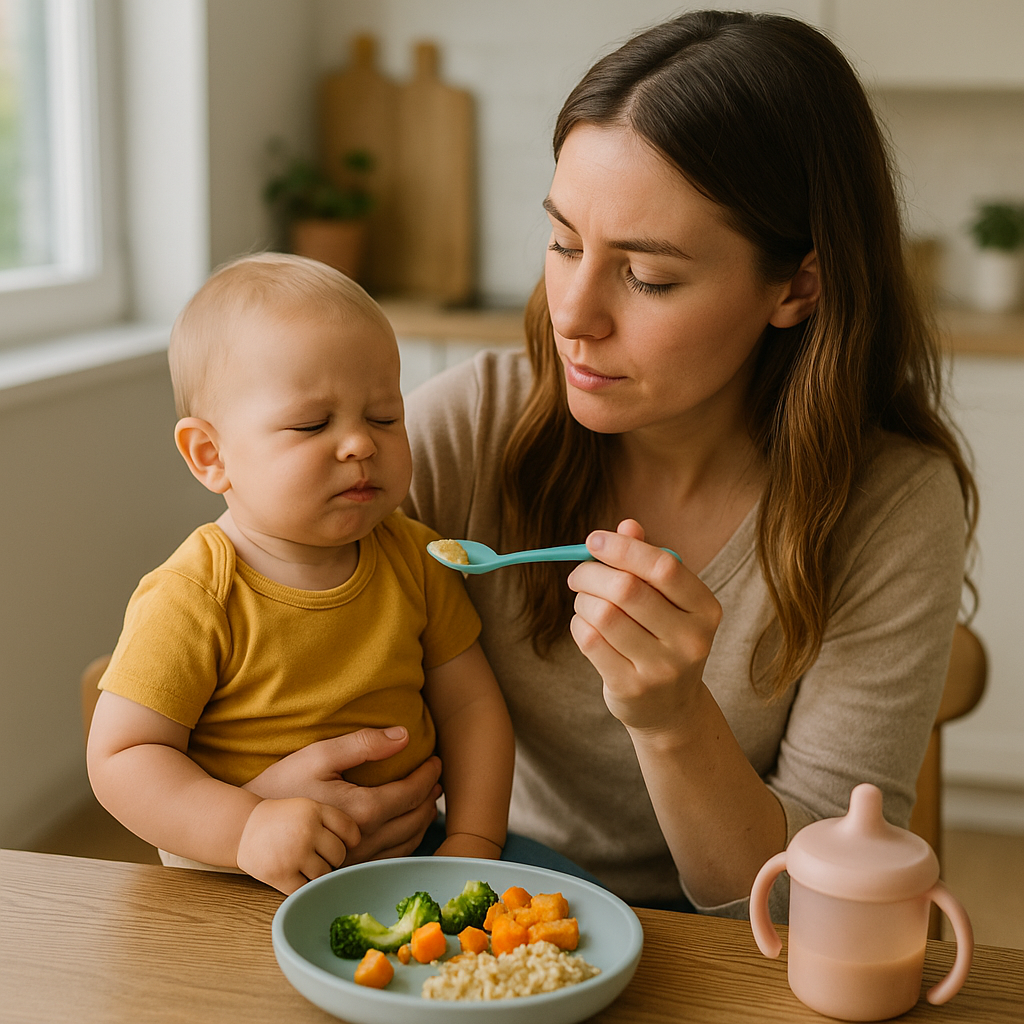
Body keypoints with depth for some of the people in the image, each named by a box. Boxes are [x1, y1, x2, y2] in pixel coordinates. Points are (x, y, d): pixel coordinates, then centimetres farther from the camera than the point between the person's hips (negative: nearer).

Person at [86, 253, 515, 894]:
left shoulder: (415, 558, 1)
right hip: (235, 891, -6)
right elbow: (120, 758, -14)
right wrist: (247, 830, -28)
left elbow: (468, 701, 7)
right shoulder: (191, 602, -16)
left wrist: (473, 843, -4)